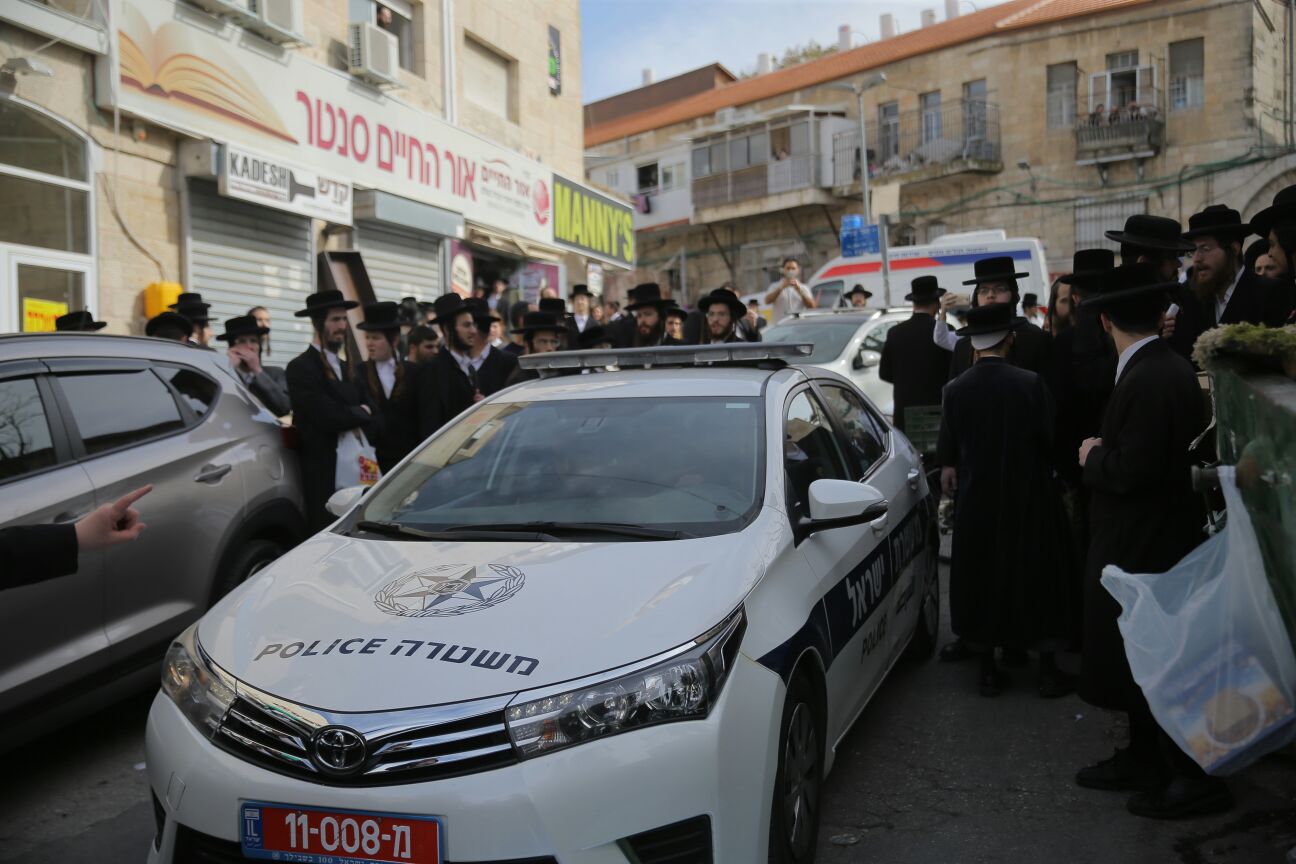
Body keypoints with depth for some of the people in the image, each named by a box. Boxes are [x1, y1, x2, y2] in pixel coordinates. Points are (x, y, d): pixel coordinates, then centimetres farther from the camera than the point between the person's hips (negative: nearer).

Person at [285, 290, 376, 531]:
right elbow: (329, 417, -17)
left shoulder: (346, 368, 18)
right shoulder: (301, 367, -7)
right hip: (324, 477, -7)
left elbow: (371, 417, 11)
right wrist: (361, 413, -1)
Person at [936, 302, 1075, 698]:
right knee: (1037, 576, 12)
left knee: (980, 579, 13)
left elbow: (947, 450, -2)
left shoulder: (954, 390, -9)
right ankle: (1048, 670, 18)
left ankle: (988, 671, 19)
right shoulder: (1030, 383, -15)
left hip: (976, 501, 2)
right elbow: (1049, 440, -7)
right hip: (1029, 500, -1)